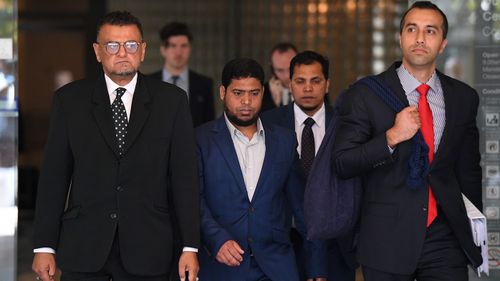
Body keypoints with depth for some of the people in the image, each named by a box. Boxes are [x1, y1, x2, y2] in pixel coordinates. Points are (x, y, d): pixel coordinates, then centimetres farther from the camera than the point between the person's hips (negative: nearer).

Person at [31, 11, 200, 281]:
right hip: (83, 249, 1)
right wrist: (44, 246, 0)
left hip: (146, 250, 0)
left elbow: (184, 177, 2)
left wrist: (190, 247, -3)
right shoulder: (69, 99, 5)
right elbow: (54, 176, 4)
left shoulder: (171, 100, 4)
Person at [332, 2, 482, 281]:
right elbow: (343, 164, -7)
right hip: (388, 241, -2)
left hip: (446, 239, 2)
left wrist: (476, 231, 20)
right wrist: (392, 137, -19)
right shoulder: (365, 94, -3)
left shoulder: (464, 97, 6)